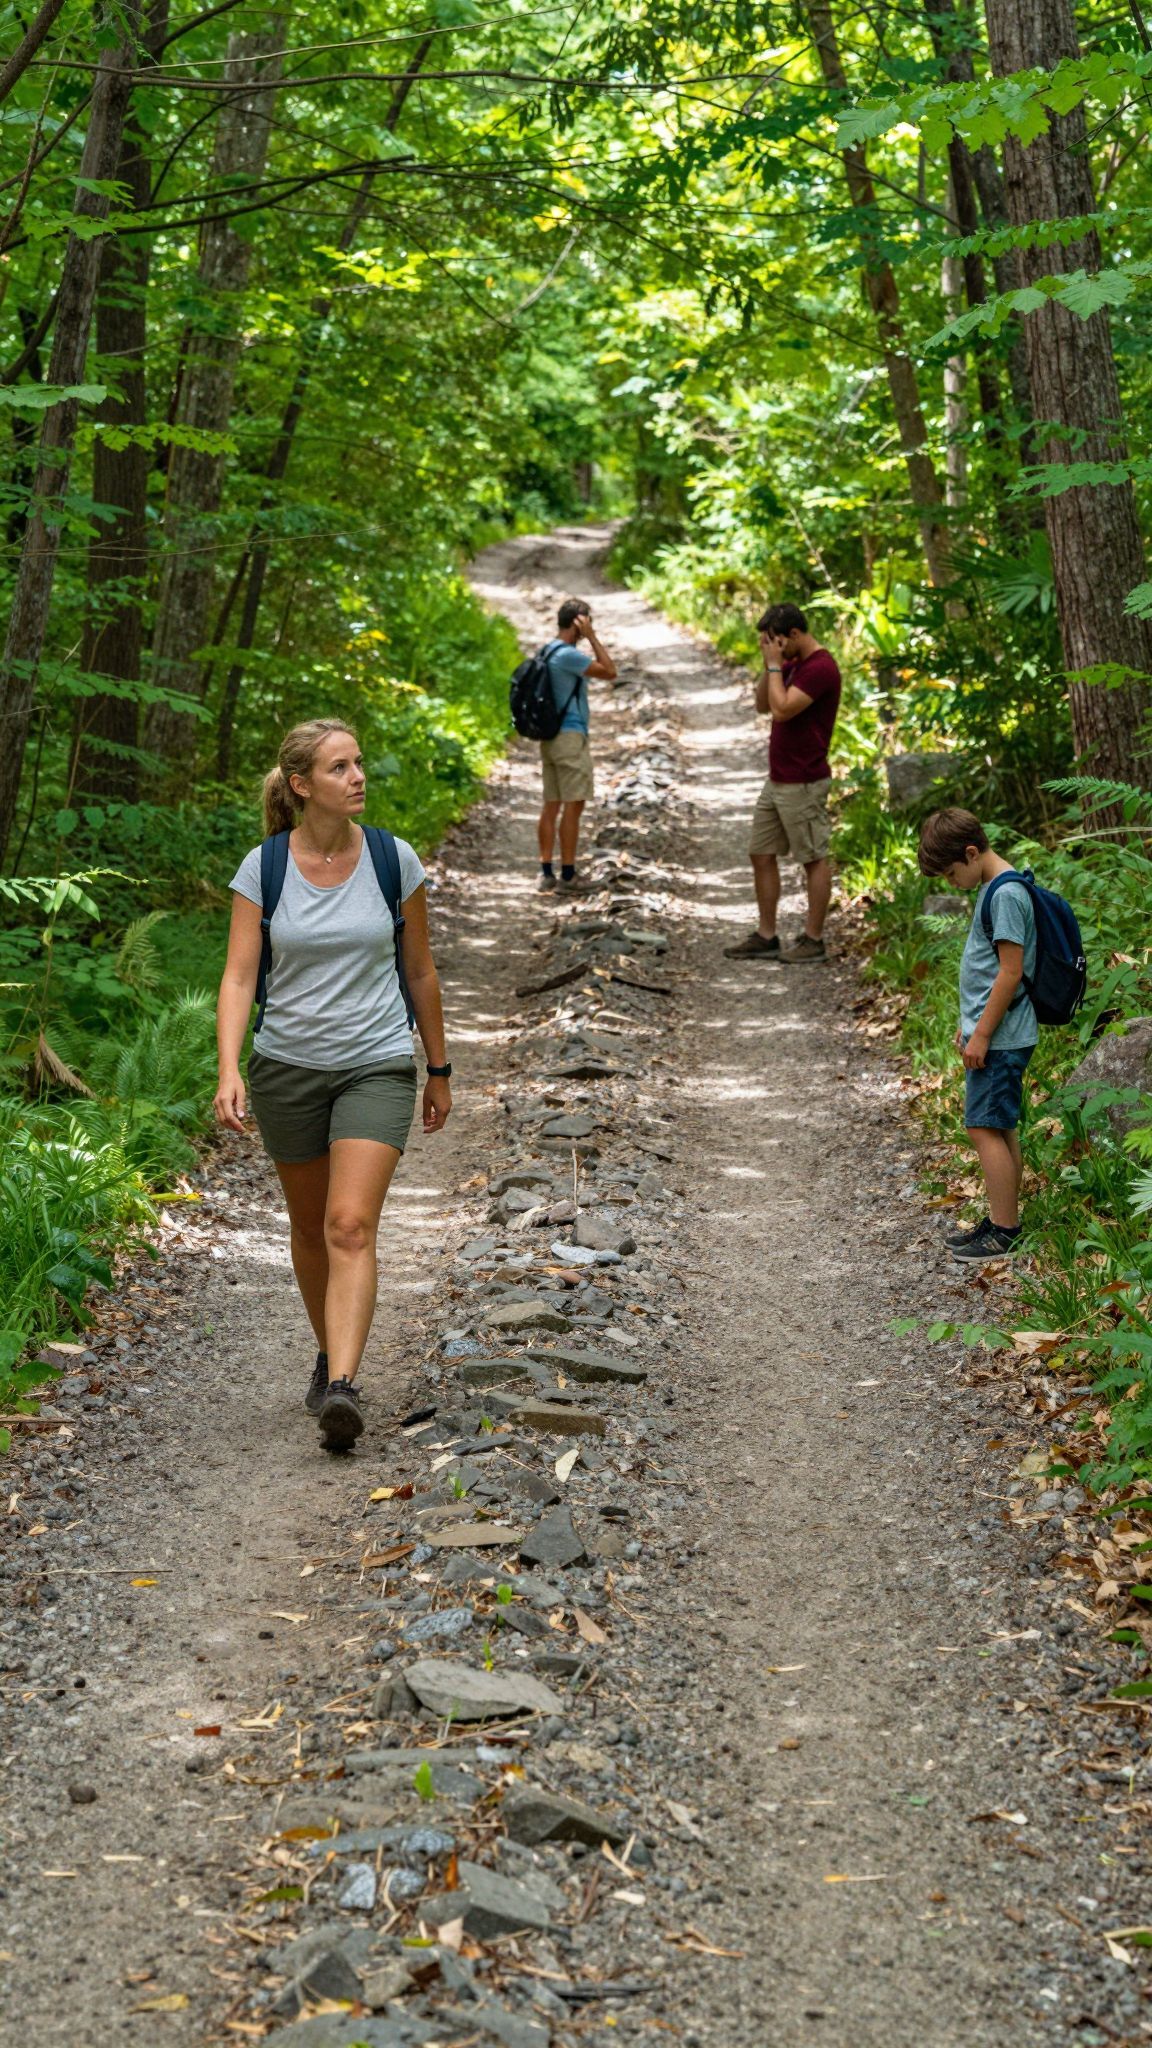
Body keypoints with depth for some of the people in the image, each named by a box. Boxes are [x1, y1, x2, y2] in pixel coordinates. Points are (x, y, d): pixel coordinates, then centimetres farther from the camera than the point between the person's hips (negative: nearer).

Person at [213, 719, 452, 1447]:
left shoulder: (395, 861, -4)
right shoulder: (262, 869, -6)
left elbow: (421, 971, 6)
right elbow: (239, 977, -10)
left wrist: (440, 1072, 12)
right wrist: (229, 1072, -25)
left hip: (377, 1065, -1)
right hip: (288, 1066, 2)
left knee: (351, 1227, -16)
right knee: (310, 1225, 15)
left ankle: (342, 1388, -23)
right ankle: (332, 1354, 36)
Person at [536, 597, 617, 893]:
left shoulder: (548, 652, 13)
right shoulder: (567, 655, -16)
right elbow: (610, 672, -14)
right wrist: (591, 637, -13)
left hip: (550, 736, 9)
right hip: (570, 736, -9)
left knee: (551, 804, 9)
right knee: (573, 805, -6)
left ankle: (546, 872, 9)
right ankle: (567, 876, -6)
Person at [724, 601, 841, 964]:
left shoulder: (821, 668, -17)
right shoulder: (792, 664, 13)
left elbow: (782, 709, -25)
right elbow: (763, 704, 14)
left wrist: (775, 665, -15)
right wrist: (770, 664, 2)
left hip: (803, 784, -10)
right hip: (777, 780, 10)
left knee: (814, 859, 0)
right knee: (761, 854, 11)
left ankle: (814, 940, 7)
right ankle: (766, 937, 16)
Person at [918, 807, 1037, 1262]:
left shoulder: (1006, 895, -18)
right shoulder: (995, 888, 13)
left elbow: (1011, 971, -22)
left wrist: (982, 1034, -18)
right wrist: (971, 1025, 22)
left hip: (1000, 1038, -10)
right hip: (993, 1034, 10)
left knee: (986, 1129, -7)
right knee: (1000, 1129, 13)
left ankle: (1003, 1231, -3)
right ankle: (1004, 1221, 20)